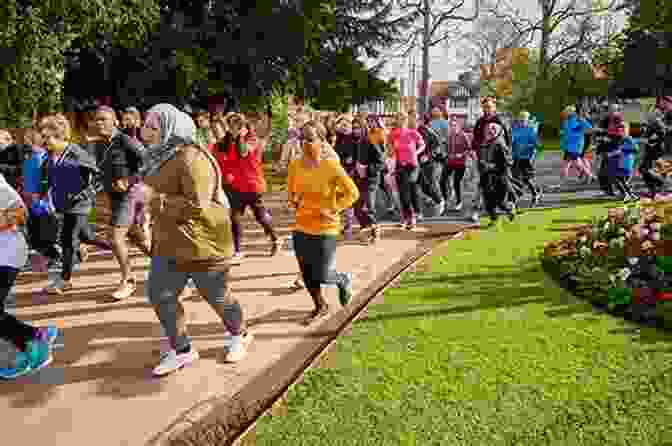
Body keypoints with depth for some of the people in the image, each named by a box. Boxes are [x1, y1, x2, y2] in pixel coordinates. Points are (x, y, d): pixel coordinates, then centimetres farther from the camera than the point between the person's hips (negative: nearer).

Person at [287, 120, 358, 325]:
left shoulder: (332, 166, -15)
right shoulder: (295, 165, -2)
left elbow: (352, 193, -7)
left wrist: (334, 210, -14)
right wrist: (293, 201, -4)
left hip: (325, 229, -5)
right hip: (301, 227, 5)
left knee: (322, 276, -1)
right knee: (307, 273, 13)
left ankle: (344, 280, 35)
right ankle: (321, 307, 38)